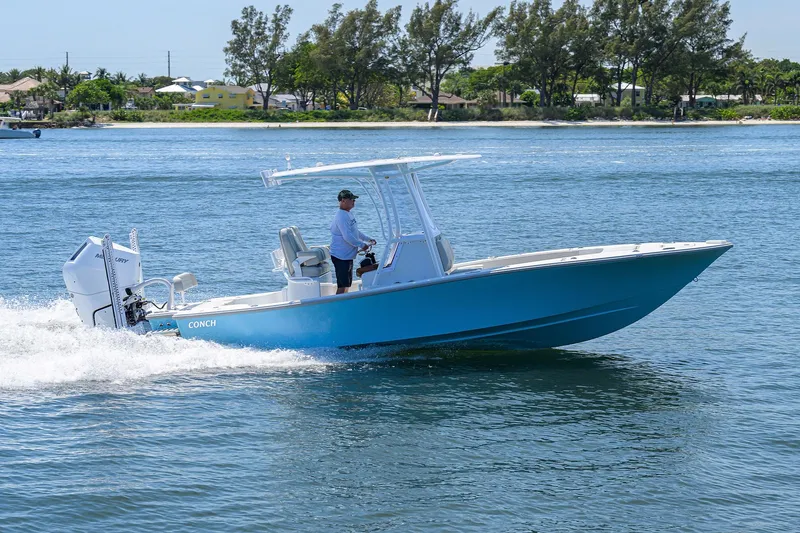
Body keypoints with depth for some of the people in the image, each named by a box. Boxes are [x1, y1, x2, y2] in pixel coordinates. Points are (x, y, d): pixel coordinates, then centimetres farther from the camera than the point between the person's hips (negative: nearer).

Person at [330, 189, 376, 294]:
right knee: (342, 285, -11)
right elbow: (347, 237, -27)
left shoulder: (349, 214, 13)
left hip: (348, 256, 10)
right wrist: (362, 245, -19)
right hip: (341, 256, -10)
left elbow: (355, 232, 25)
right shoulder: (341, 216, -20)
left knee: (347, 284, 15)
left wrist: (368, 239, 17)